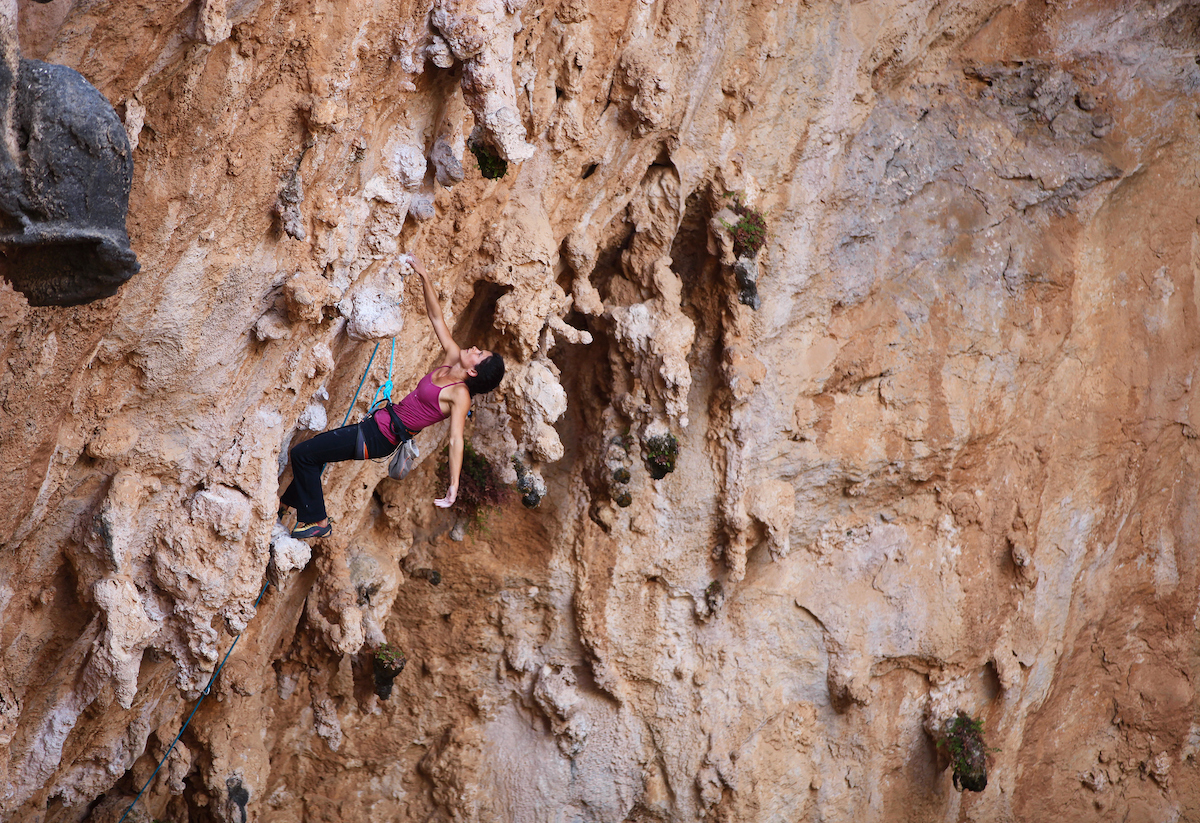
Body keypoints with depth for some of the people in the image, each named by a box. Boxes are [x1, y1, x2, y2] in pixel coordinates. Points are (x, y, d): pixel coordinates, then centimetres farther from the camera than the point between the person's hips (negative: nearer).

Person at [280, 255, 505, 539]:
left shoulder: (460, 394, -21)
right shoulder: (453, 358, 0)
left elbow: (456, 440, -28)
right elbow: (437, 319, 5)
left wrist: (454, 486, -35)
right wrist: (425, 278, -2)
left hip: (381, 437, -9)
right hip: (382, 420, 9)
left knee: (302, 454, -6)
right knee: (310, 450, 21)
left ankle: (317, 521, 8)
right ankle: (288, 504, 39)